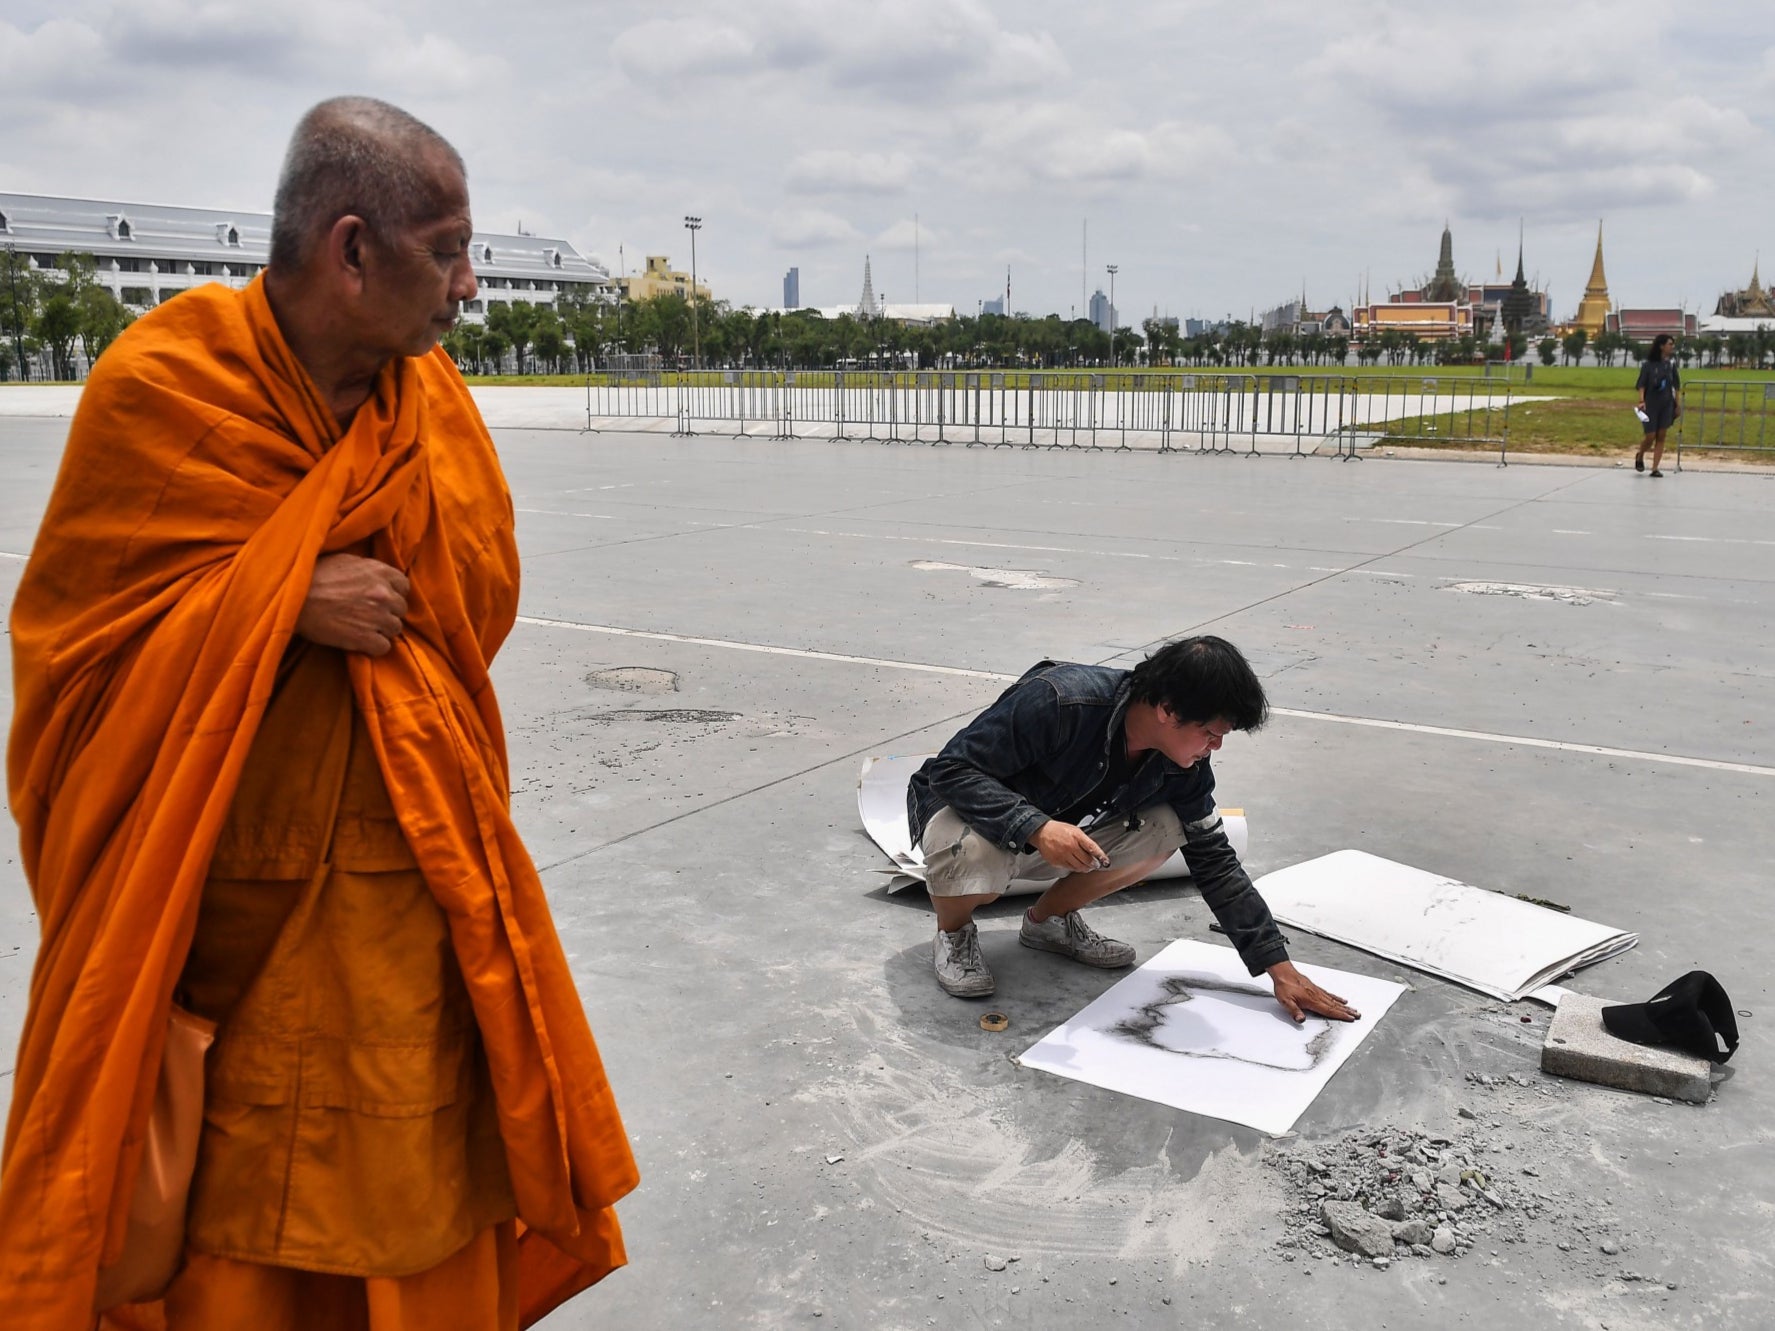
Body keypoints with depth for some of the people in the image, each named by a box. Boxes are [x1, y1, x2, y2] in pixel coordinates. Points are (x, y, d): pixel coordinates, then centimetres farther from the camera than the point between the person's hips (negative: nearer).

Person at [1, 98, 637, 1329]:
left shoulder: (432, 397, 2)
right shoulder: (156, 388, -10)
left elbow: (483, 601, 4)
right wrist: (281, 604, -17)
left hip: (413, 892, 3)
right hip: (217, 899, -3)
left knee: (423, 1178, 13)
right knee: (222, 1217, 11)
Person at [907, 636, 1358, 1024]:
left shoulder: (1183, 765, -14)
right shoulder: (1059, 702, -35)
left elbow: (1215, 863, -6)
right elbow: (952, 768, -32)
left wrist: (1281, 970, -9)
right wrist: (1036, 827, -47)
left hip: (1052, 832, 6)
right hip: (961, 805, -5)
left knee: (1165, 828, -16)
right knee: (975, 854, -41)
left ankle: (1050, 918, 7)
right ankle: (953, 932, -4)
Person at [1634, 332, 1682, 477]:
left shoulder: (1670, 364, 5)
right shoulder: (1648, 365, -6)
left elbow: (1675, 386, 11)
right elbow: (1641, 385, -8)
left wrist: (1678, 404, 9)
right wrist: (1641, 400, -22)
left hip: (1666, 405, 4)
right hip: (1651, 405, -4)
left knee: (1661, 436, 1)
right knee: (1650, 436, -4)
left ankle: (1655, 468, 5)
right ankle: (1639, 456, 27)